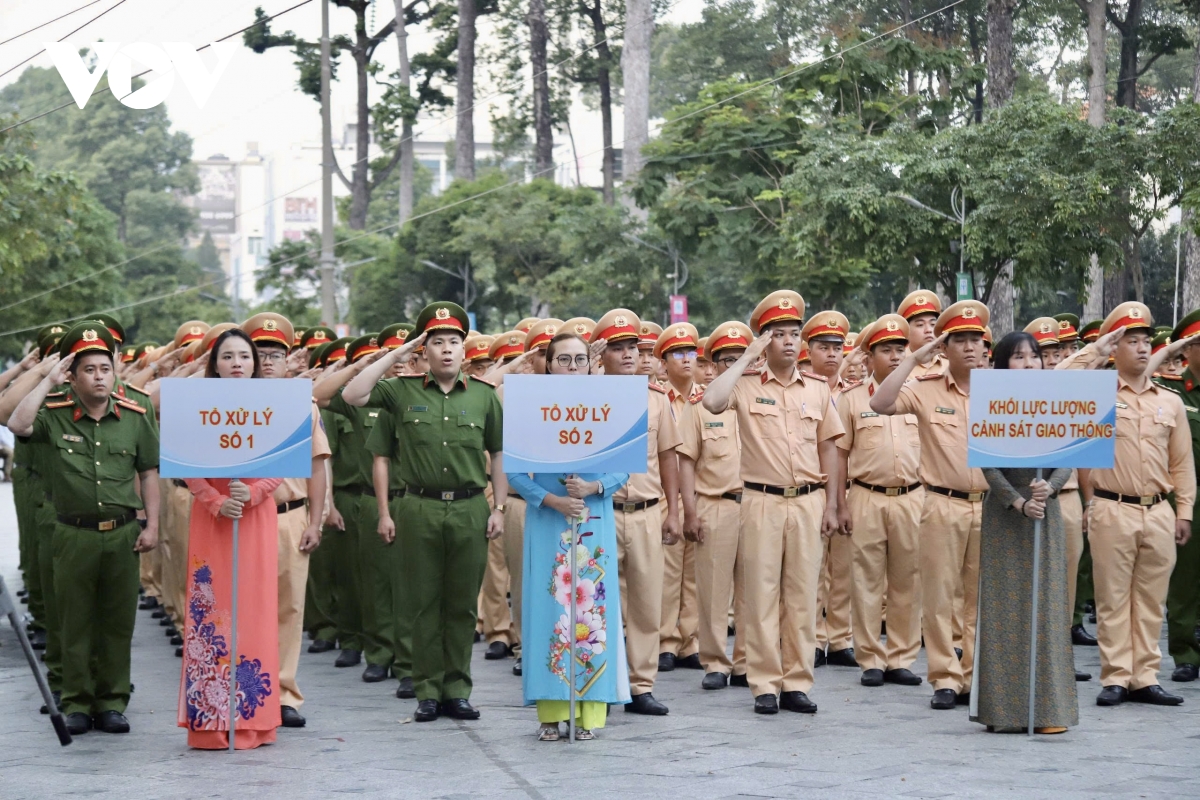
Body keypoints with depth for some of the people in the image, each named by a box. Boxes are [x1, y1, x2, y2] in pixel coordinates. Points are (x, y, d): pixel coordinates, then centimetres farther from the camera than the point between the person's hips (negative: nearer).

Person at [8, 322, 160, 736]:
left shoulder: (134, 418, 3)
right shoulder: (55, 416, -1)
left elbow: (148, 473, 9)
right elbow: (18, 425, -20)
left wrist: (151, 526, 3)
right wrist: (48, 381, -14)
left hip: (121, 534, 1)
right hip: (73, 535, -1)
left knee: (118, 622, 6)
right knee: (75, 622, 5)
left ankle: (112, 702, 15)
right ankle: (77, 704, 13)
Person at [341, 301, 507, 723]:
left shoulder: (484, 395, 6)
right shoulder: (404, 391, 4)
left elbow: (499, 455, 9)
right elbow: (352, 395, -8)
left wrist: (499, 507, 1)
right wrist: (396, 354, -4)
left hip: (470, 509, 1)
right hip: (420, 509, -1)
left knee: (463, 603, 6)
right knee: (425, 602, 4)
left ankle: (457, 689, 13)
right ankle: (428, 691, 10)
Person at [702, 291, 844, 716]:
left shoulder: (818, 388, 9)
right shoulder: (747, 385, -1)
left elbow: (828, 446, 12)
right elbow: (712, 401, -22)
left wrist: (830, 504, 8)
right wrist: (747, 358, -13)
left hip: (808, 502, 3)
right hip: (762, 501, -3)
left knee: (802, 595, 5)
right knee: (762, 594, 1)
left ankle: (797, 683, 11)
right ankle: (765, 686, 6)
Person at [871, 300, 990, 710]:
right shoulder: (926, 390, 0)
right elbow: (880, 404, -15)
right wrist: (914, 359, -14)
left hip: (991, 506, 2)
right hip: (943, 505, -2)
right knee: (940, 595, 0)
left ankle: (977, 677, 15)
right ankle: (945, 679, 7)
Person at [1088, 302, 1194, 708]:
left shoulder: (1170, 402, 11)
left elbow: (1182, 462, 13)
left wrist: (1184, 512, 8)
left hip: (1159, 513, 3)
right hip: (1113, 511, -3)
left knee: (1151, 599, 6)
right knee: (1113, 598, 0)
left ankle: (1145, 678, 12)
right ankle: (1115, 678, 4)